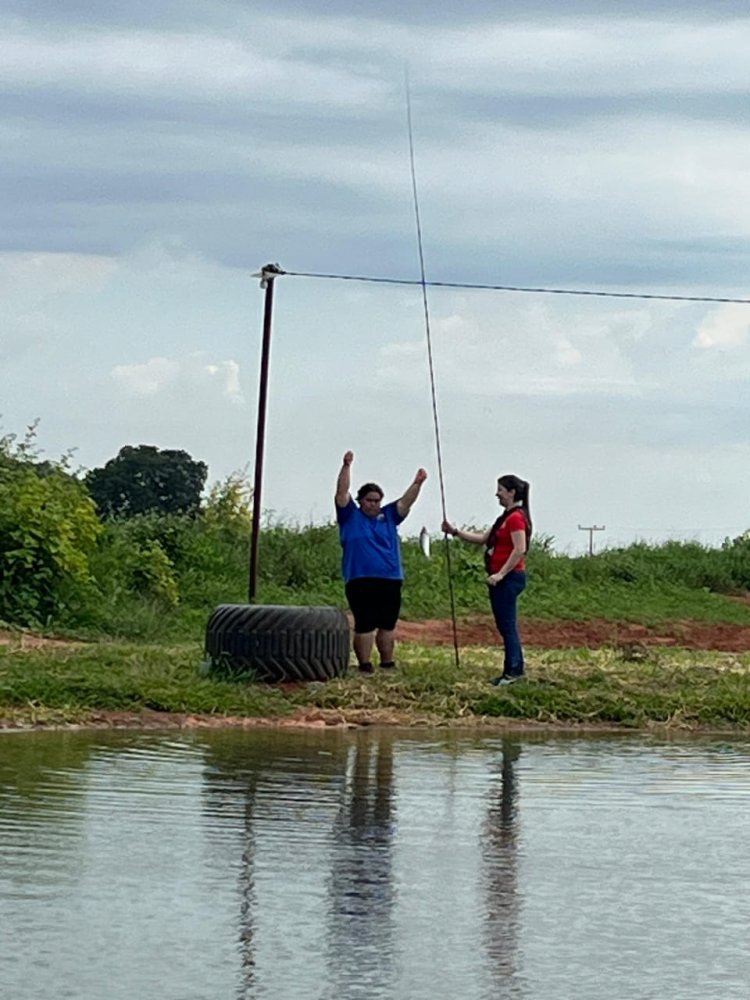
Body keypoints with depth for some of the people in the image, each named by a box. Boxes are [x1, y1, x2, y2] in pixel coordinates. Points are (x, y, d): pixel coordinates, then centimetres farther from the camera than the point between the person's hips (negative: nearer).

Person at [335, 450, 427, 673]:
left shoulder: (388, 517, 15)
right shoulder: (351, 516, 6)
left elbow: (406, 502, 9)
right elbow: (342, 492, -3)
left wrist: (417, 483, -8)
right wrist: (346, 466, -14)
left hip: (390, 580, 4)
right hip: (360, 581, -4)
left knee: (388, 625, 10)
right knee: (364, 624, -5)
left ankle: (387, 664, 19)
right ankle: (364, 666, 0)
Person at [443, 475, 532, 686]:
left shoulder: (516, 518, -13)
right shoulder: (506, 518, 19)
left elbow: (519, 549, -21)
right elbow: (483, 539, 23)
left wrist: (500, 574, -23)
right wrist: (455, 531, 16)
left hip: (509, 578, -10)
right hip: (500, 578, 10)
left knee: (507, 625, -8)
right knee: (505, 626, 11)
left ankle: (513, 670, -6)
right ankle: (515, 669, 15)